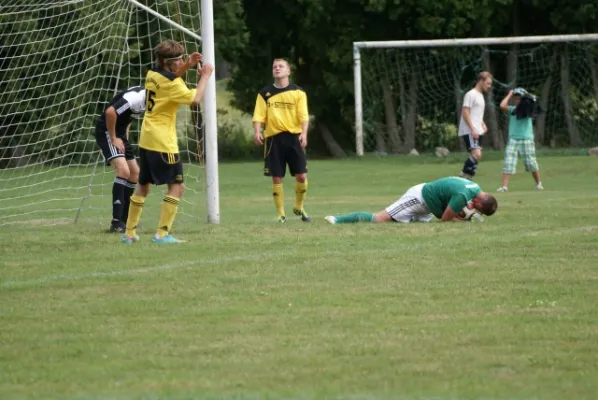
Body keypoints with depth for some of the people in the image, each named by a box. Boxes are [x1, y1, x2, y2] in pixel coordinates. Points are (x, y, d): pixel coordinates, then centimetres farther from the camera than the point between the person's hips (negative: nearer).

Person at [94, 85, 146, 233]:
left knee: (134, 173, 13)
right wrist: (113, 139, -21)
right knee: (123, 171, -22)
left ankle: (124, 219, 20)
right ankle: (116, 222, -23)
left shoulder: (144, 97, 7)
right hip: (107, 132, -11)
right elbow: (110, 112, -32)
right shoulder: (136, 97, -25)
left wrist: (125, 137, 13)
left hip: (119, 132, 11)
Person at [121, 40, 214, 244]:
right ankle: (162, 233, -11)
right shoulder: (170, 83, -16)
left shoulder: (152, 74, 8)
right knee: (177, 186, -4)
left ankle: (129, 233, 18)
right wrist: (205, 76, -9)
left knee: (143, 186, 17)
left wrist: (187, 66, 17)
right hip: (163, 143, -9)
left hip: (146, 140, 9)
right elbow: (195, 99, -20)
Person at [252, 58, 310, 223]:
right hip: (273, 137, 0)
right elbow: (259, 115, 1)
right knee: (277, 178, -1)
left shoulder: (298, 92, 6)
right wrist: (257, 132, -17)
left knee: (301, 175, -4)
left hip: (293, 136, 0)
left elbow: (303, 115, -1)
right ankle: (281, 214, 8)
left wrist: (304, 133, -16)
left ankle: (299, 207, 19)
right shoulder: (265, 94, 7)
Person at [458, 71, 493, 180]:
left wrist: (483, 125, 13)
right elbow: (465, 113, -16)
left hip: (477, 132, 10)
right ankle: (462, 178, -17)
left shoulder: (480, 96, 20)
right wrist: (472, 130, -21)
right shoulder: (471, 94, -9)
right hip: (469, 132, -10)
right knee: (476, 154, -21)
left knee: (476, 156, 7)